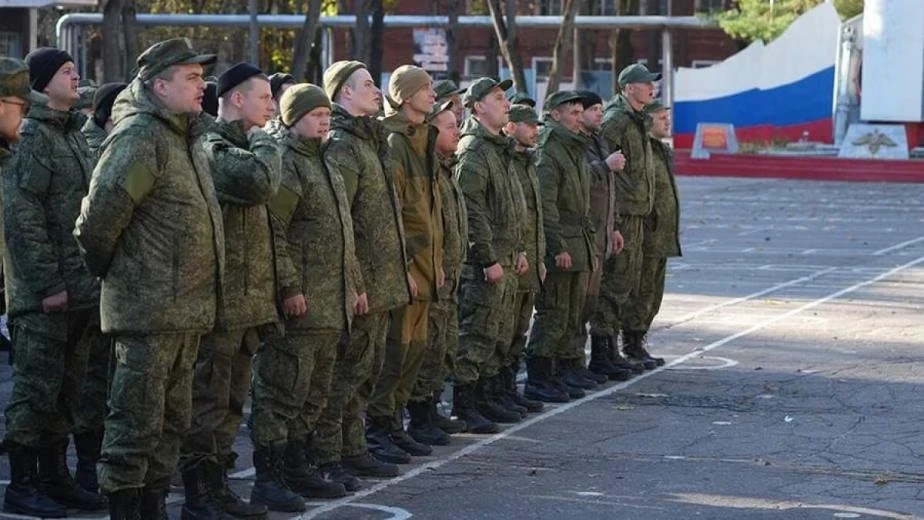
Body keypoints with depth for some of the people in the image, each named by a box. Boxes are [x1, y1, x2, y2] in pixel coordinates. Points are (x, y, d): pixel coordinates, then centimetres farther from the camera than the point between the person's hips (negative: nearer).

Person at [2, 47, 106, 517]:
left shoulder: (74, 135, 17)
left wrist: (93, 279, 15)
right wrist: (48, 284, -18)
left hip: (79, 288, 8)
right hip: (43, 296, -8)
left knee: (66, 390, 12)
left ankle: (55, 478, 20)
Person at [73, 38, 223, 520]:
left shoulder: (184, 138, 16)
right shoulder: (139, 136, -16)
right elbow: (99, 215, -22)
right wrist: (107, 268, -7)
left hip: (186, 309, 10)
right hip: (148, 309, -10)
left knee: (172, 421, 16)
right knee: (137, 421, -4)